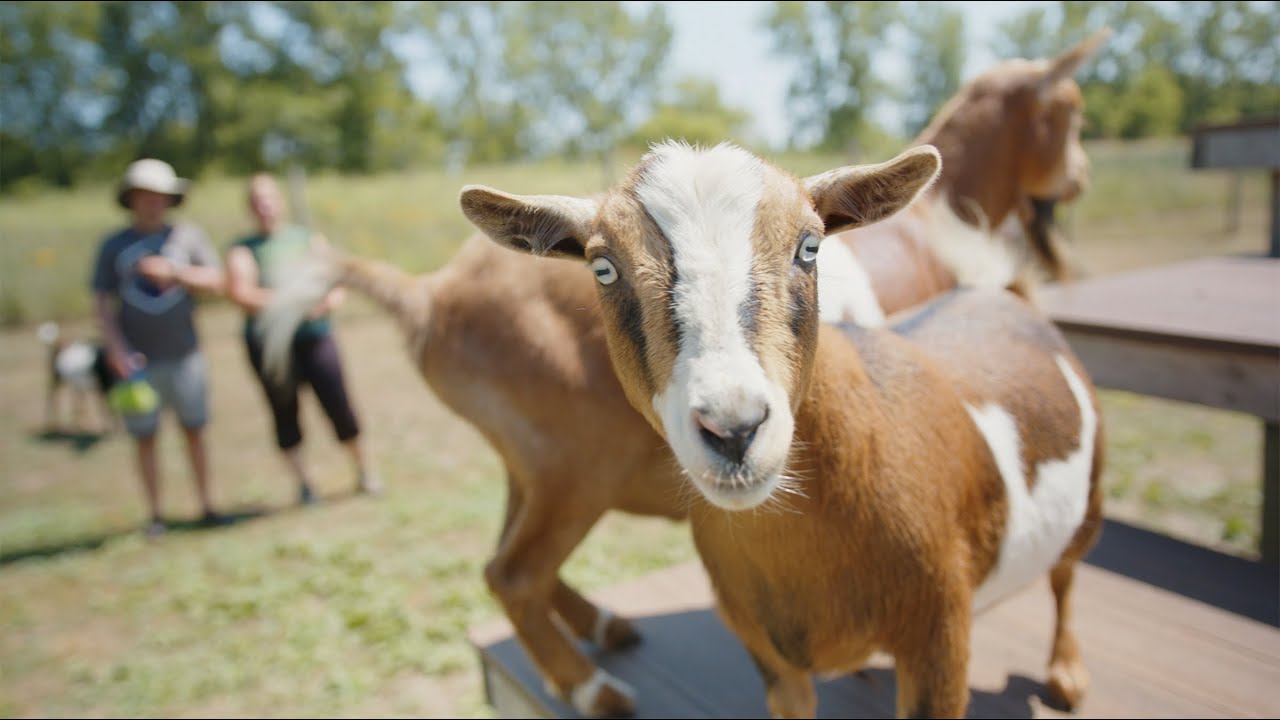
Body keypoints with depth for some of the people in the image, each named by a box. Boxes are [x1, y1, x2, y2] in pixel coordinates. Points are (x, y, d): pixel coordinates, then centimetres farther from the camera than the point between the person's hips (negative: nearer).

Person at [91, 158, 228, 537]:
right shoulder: (113, 245, 5)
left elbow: (216, 281, -2)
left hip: (183, 354, 0)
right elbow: (102, 302, 3)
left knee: (193, 431, 5)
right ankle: (155, 514, 14)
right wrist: (115, 348, -10)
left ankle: (206, 505, 15)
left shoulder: (188, 235, 5)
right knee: (145, 437, 4)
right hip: (138, 360, 0)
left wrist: (172, 271, -16)